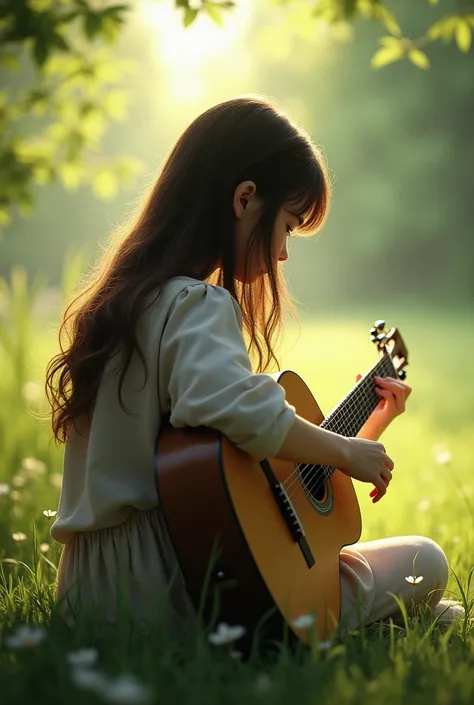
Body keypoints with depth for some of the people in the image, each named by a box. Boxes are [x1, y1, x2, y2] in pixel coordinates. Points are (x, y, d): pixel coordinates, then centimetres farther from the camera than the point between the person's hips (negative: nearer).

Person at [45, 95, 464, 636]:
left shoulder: (123, 297, 13)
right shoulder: (200, 305, -15)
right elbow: (234, 407, -38)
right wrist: (348, 451, -19)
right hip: (168, 597, -10)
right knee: (424, 561, 1)